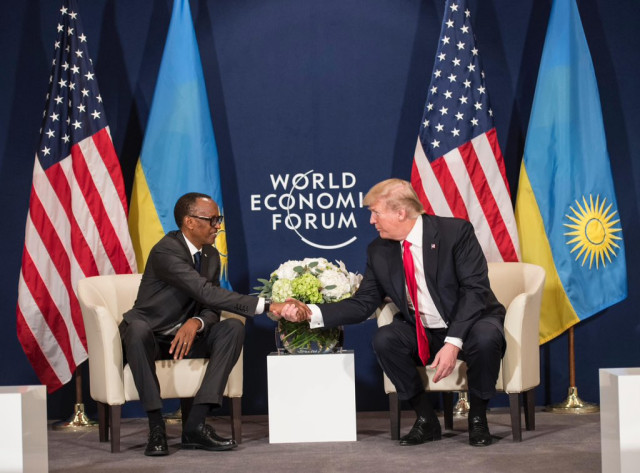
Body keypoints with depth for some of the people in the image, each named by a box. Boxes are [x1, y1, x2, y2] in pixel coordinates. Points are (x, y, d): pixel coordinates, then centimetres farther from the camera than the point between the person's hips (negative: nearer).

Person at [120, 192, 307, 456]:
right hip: (150, 335, -6)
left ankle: (195, 424, -26)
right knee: (138, 328, -41)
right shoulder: (166, 251, -22)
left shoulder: (211, 255, 4)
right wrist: (266, 306, -35)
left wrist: (196, 323, -24)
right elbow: (207, 294, -32)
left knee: (233, 328, -20)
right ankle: (156, 426, -33)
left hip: (186, 334, 7)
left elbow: (211, 308, 3)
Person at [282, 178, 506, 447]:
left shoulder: (455, 231, -15)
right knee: (384, 339, -25)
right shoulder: (379, 251, -1)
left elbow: (475, 289, -21)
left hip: (470, 325, -4)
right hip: (423, 334, 4)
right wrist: (312, 313, -15)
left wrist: (454, 342, -31)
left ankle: (477, 417, -9)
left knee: (485, 337, -36)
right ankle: (425, 419, -6)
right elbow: (362, 304, -1)